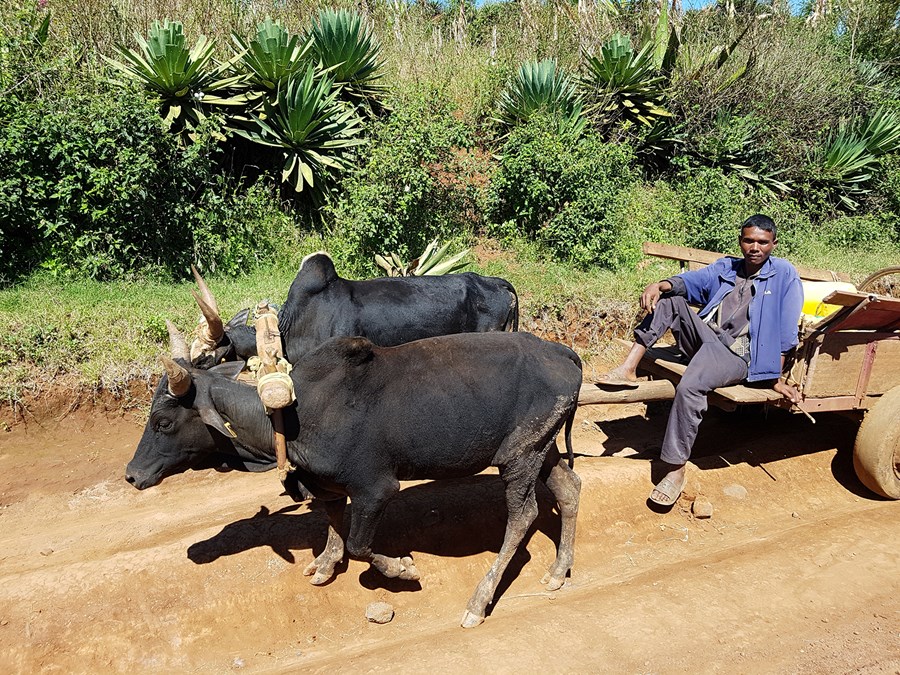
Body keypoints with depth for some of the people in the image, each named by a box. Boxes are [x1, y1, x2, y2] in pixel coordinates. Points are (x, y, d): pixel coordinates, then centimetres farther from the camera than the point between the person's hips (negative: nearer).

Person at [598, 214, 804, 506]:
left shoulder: (784, 274, 4)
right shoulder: (726, 267, 18)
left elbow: (785, 331, 0)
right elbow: (693, 281, -2)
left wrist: (777, 378, -3)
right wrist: (662, 284, -25)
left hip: (736, 355, -6)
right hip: (705, 336, 6)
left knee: (689, 387, -33)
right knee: (669, 300, -14)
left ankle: (675, 469, -20)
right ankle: (628, 369, -21)